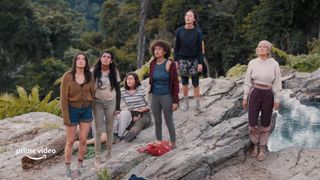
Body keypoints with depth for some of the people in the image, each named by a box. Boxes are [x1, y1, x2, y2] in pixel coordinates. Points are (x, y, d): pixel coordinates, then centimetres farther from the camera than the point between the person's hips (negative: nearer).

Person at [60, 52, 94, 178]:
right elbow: (63, 97, -13)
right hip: (72, 110, -3)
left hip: (86, 110, 3)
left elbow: (91, 93, 6)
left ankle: (80, 165, 27)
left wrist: (92, 110, 7)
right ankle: (67, 169, 20)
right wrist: (65, 117, -14)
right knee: (70, 141, 7)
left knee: (83, 140, 8)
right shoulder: (67, 76, -14)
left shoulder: (89, 76, -3)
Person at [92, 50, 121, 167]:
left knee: (109, 130, 9)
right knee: (98, 131, 1)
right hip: (98, 103, -1)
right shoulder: (94, 71, -5)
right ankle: (97, 158, 10)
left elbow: (118, 90, 1)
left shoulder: (114, 72, -3)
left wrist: (118, 106, -3)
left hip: (111, 102, 1)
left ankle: (109, 155, 23)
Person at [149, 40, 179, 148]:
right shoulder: (152, 63, 1)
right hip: (154, 96, 5)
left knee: (169, 121, 6)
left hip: (166, 96, -5)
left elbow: (175, 83, -10)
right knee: (157, 121, 16)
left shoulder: (170, 64, -13)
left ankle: (173, 143, 23)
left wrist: (175, 101, -12)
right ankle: (158, 142, 31)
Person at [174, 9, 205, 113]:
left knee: (195, 83, 4)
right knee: (184, 82, 10)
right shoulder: (179, 31, -2)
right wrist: (175, 60, -1)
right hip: (183, 60, 1)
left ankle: (198, 104, 15)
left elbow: (200, 48, -4)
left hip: (194, 60, -1)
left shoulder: (198, 32, -6)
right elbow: (176, 47, 3)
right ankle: (185, 103, 24)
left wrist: (200, 63, -8)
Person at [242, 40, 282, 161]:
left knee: (265, 124, 9)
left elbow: (277, 83, -1)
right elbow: (248, 82, 4)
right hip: (254, 94, 1)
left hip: (268, 95, -1)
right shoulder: (252, 63, -1)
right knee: (252, 123, 4)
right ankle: (255, 145, 30)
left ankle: (262, 148, 26)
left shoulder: (274, 64, -5)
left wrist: (277, 100, -3)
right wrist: (245, 97, 3)